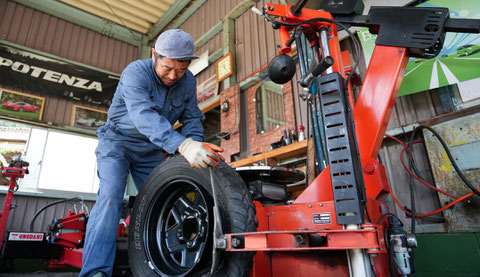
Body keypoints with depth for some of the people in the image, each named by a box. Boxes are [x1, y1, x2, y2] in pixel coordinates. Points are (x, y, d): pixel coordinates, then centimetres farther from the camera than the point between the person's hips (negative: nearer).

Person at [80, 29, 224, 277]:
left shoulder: (188, 82, -7)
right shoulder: (136, 72, -25)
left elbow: (192, 118, -3)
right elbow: (144, 115, -42)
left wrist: (197, 148, -26)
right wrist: (182, 145, -58)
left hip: (151, 151, 5)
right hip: (118, 142, -4)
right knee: (110, 196, -22)